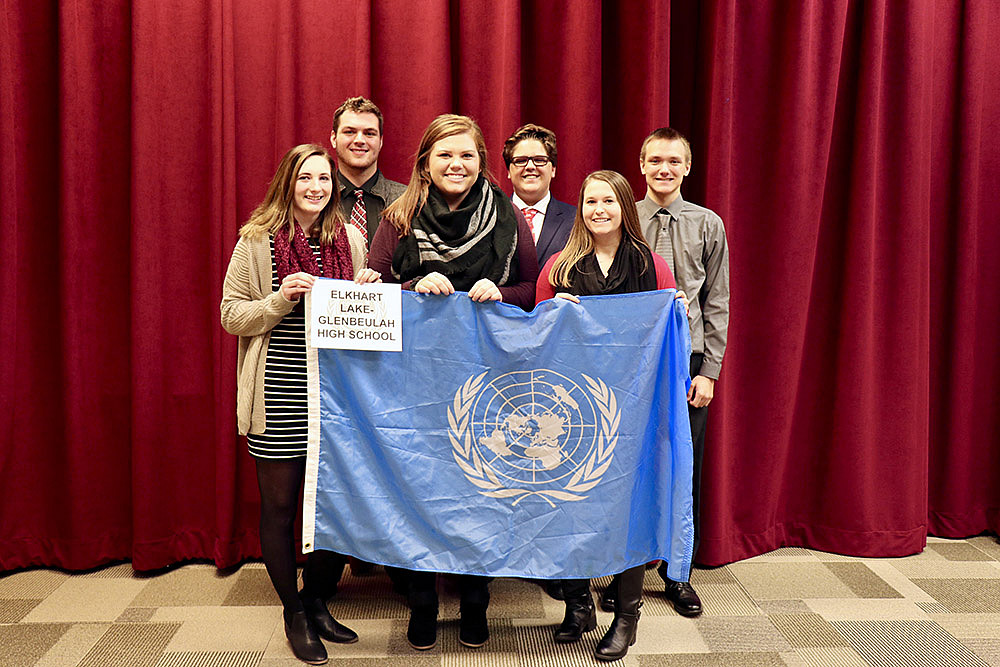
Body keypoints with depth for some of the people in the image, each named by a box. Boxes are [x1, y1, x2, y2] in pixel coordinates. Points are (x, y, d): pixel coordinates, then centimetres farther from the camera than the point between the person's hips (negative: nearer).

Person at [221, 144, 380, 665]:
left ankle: (315, 598, 33)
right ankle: (293, 612, 25)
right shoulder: (257, 240, -3)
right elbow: (231, 315, -2)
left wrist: (365, 290, -4)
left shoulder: (350, 240, 7)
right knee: (279, 505, 6)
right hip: (279, 395, -3)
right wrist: (282, 299, -17)